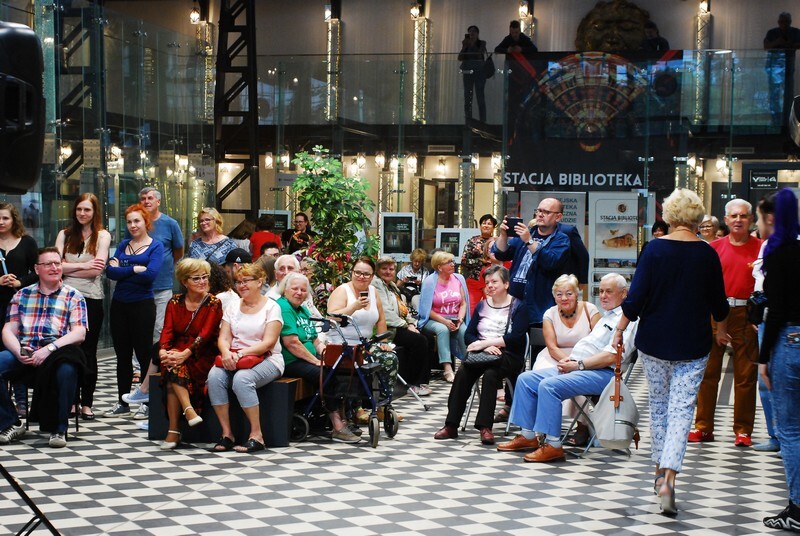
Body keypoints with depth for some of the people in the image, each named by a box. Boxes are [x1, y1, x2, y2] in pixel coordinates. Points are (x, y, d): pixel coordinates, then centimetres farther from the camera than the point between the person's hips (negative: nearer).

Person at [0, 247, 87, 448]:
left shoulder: (73, 296, 10)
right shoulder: (22, 295, 19)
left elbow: (79, 333, -3)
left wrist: (49, 349, -17)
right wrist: (18, 351, -11)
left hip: (56, 355, -3)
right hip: (24, 354, 3)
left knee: (66, 370, -37)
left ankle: (58, 429, -19)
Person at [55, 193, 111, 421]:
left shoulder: (102, 236, 2)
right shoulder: (65, 235, 9)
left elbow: (96, 270, -9)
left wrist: (68, 268, -6)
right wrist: (83, 265, -11)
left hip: (91, 298, -2)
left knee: (88, 352, 4)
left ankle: (86, 403, 9)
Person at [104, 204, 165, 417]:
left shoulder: (155, 246, -3)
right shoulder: (123, 245, 11)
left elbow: (151, 274, -18)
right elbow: (110, 271, -2)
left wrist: (121, 270, -8)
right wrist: (135, 269, -12)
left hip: (142, 304, -5)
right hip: (119, 304, 5)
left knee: (144, 354, -1)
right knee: (122, 354, 9)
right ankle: (123, 403, 17)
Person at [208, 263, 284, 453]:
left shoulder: (271, 307, -1)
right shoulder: (232, 307, 15)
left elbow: (268, 343, -11)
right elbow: (223, 338, 7)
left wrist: (240, 354, -23)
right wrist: (226, 353, -17)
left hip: (266, 359, -4)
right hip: (234, 358, 5)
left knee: (242, 378, -35)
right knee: (215, 376, -27)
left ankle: (256, 435, -27)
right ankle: (226, 433, -21)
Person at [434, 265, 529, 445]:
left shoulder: (518, 307, 3)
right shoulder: (482, 306, 18)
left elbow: (516, 338, -11)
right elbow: (468, 335, 8)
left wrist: (484, 342, -13)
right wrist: (485, 347, -12)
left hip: (508, 356, -4)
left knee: (490, 373, -35)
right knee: (462, 372, -27)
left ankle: (485, 426, -35)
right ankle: (451, 425, -28)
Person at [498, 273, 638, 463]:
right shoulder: (606, 317, 26)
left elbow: (611, 356, -19)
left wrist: (578, 365, -16)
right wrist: (571, 360, 6)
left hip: (602, 373, -10)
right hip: (577, 367, 10)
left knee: (549, 385, -31)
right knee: (526, 379, 2)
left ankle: (553, 445, -26)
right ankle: (528, 435, 3)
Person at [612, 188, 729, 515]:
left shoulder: (655, 249, -8)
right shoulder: (708, 254, -3)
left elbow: (636, 297, -10)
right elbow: (718, 304, 7)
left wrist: (620, 329, 3)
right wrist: (721, 331, 26)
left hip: (654, 341, 0)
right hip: (693, 346, 0)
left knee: (658, 406, 15)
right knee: (682, 409, -2)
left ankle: (660, 472, 26)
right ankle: (669, 477, -17)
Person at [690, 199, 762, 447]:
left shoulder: (760, 248, 3)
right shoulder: (715, 247, 9)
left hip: (745, 315, -2)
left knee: (745, 375, 1)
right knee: (708, 371, 3)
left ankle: (743, 430, 10)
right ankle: (703, 427, 11)